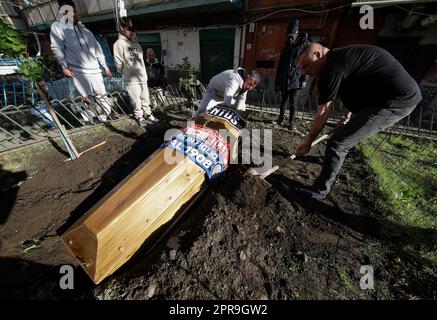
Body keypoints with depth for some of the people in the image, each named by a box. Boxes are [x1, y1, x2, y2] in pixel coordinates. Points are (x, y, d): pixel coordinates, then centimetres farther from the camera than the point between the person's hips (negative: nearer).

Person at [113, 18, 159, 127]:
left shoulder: (136, 42, 14)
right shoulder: (119, 44, -4)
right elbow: (118, 63, -6)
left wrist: (143, 73, 10)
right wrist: (126, 73, 6)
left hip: (143, 77, 5)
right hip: (131, 79, -5)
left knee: (146, 98, 10)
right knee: (136, 100, -1)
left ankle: (148, 115, 22)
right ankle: (139, 118, 11)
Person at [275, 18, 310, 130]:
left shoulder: (305, 44, 1)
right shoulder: (287, 46, 13)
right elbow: (280, 64, 13)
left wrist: (304, 79, -11)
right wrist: (277, 81, 8)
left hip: (296, 80, -4)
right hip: (284, 80, 4)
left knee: (293, 103, -1)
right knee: (283, 100, 10)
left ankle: (291, 121, 7)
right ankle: (281, 117, 25)